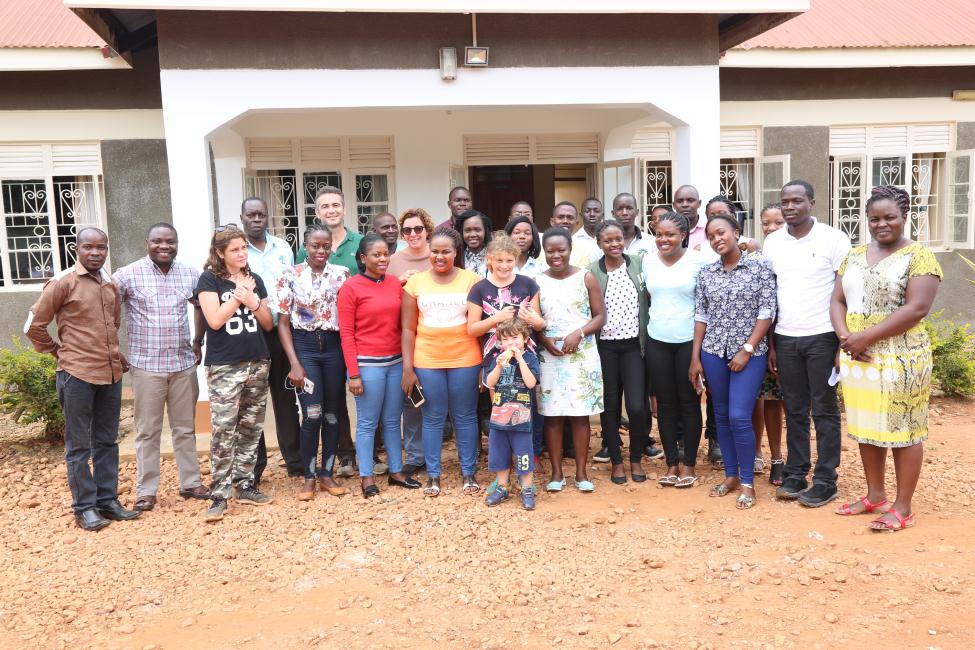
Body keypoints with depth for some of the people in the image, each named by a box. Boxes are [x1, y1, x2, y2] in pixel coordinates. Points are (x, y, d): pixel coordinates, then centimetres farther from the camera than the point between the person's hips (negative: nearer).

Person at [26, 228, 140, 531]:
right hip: (77, 374, -6)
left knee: (107, 442, 12)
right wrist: (60, 352, 4)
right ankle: (84, 508, 12)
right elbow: (34, 326, -4)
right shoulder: (63, 282, -8)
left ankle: (108, 501, 21)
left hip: (111, 373, 6)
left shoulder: (110, 283, 10)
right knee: (79, 445, 4)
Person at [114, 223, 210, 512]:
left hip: (184, 364, 3)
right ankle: (146, 491, 16)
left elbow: (201, 306, 21)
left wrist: (198, 342, 15)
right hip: (146, 366, -3)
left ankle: (191, 483, 24)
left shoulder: (190, 274, 5)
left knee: (185, 428, 12)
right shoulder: (128, 275, -6)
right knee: (147, 431, 5)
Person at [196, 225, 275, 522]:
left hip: (258, 364, 5)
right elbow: (215, 320, -13)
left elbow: (268, 323, 11)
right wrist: (238, 294, -8)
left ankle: (245, 486, 20)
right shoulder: (209, 279, -2)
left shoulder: (255, 280, 12)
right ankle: (219, 496, -1)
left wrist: (252, 300, -6)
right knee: (223, 433, -8)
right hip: (224, 368, -5)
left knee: (251, 429, 9)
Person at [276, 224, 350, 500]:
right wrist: (294, 363, -7)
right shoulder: (290, 276, -1)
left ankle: (327, 473, 22)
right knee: (312, 414, -6)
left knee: (332, 413, 8)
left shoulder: (342, 274, 3)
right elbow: (283, 322, 0)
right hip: (304, 346, -2)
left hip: (334, 346, 2)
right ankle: (309, 477, 11)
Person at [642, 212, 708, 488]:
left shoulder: (698, 260, -7)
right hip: (657, 342, 3)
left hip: (689, 341, -3)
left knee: (689, 403, 5)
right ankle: (671, 463, 20)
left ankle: (689, 464, 17)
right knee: (665, 404, 9)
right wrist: (652, 321, 10)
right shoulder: (648, 260, 4)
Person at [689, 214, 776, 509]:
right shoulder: (706, 272, 6)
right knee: (721, 416, 10)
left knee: (739, 417, -9)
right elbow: (701, 315, 7)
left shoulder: (760, 266, -4)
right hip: (713, 352, 4)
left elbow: (767, 311, -7)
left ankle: (747, 482, 7)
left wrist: (747, 350, -12)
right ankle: (730, 475, 24)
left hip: (750, 353, -4)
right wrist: (695, 357, 4)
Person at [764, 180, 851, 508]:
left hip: (823, 337, -3)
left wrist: (845, 341, -9)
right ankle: (795, 474, 21)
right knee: (794, 410, 11)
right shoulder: (772, 242, 6)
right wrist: (770, 343, 8)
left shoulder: (833, 239, -5)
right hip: (785, 338, 4)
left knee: (824, 410, 5)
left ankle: (825, 480, 14)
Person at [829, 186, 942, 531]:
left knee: (902, 430, 2)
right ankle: (875, 496, 28)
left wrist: (866, 336, -19)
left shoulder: (919, 256, -6)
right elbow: (837, 300, 9)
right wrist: (845, 336, -10)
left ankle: (903, 507, 13)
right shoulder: (854, 255, 12)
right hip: (857, 358, 6)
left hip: (900, 359, -6)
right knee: (866, 428, 13)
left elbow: (917, 308, -16)